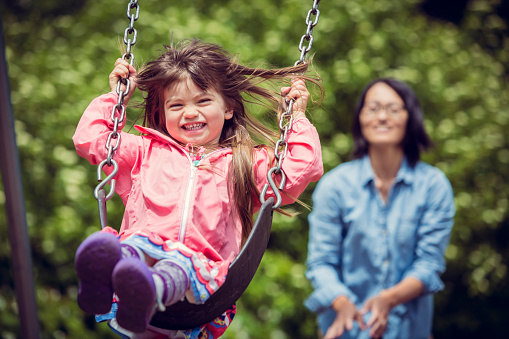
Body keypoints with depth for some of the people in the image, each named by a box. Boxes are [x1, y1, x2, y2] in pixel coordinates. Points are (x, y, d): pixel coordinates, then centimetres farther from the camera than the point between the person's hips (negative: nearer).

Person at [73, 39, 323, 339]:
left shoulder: (249, 162, 24)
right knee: (133, 246, -37)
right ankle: (107, 272, -69)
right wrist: (115, 96, 34)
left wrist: (298, 117, 18)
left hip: (204, 262, -1)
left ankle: (150, 294, -69)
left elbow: (304, 171, 13)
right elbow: (88, 139, 29)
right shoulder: (146, 152, 29)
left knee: (181, 265, -38)